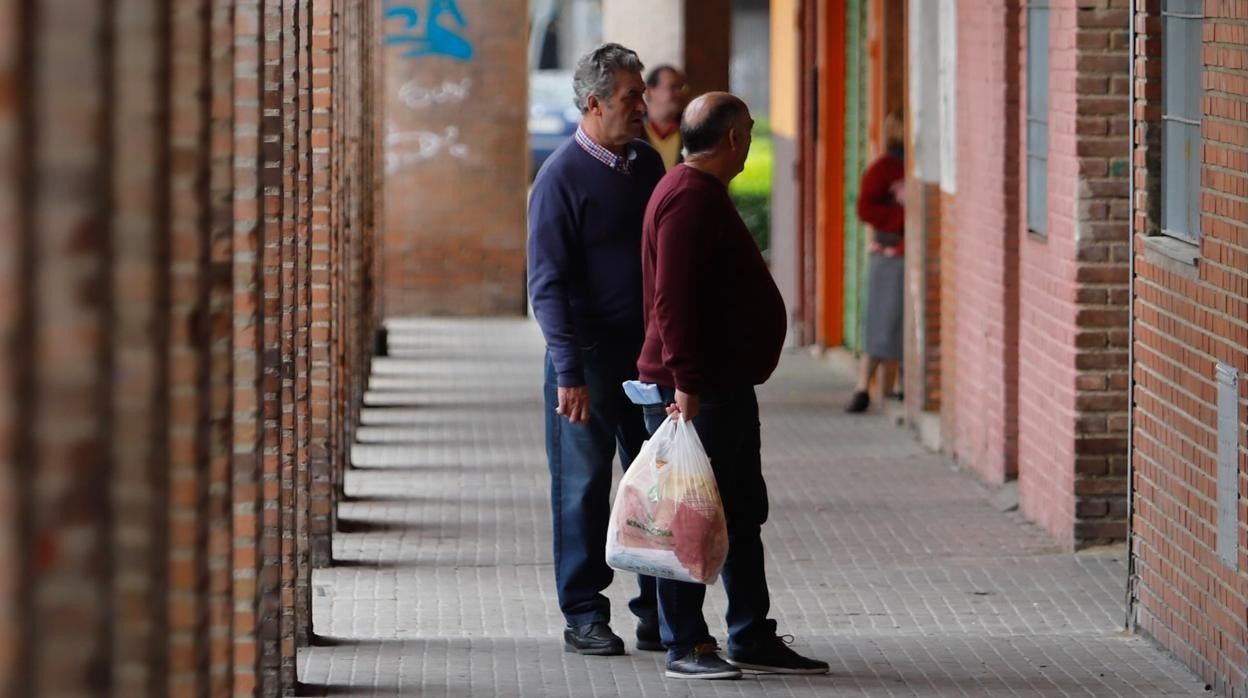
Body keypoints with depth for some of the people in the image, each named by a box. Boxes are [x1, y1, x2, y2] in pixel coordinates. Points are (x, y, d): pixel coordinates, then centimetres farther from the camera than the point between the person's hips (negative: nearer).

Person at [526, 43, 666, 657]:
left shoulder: (647, 164, 9)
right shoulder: (562, 177, -10)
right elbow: (547, 284, -13)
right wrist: (569, 372, -19)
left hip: (649, 352, 6)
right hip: (590, 354, -6)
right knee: (583, 489, 2)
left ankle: (660, 613, 15)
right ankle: (583, 618, 9)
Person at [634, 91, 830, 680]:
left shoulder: (705, 195, 18)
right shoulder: (688, 199, -17)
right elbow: (671, 300, -24)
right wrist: (686, 383, -27)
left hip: (727, 385, 11)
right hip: (696, 391, -11)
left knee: (742, 515, 14)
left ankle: (752, 638, 20)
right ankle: (684, 646, 1)